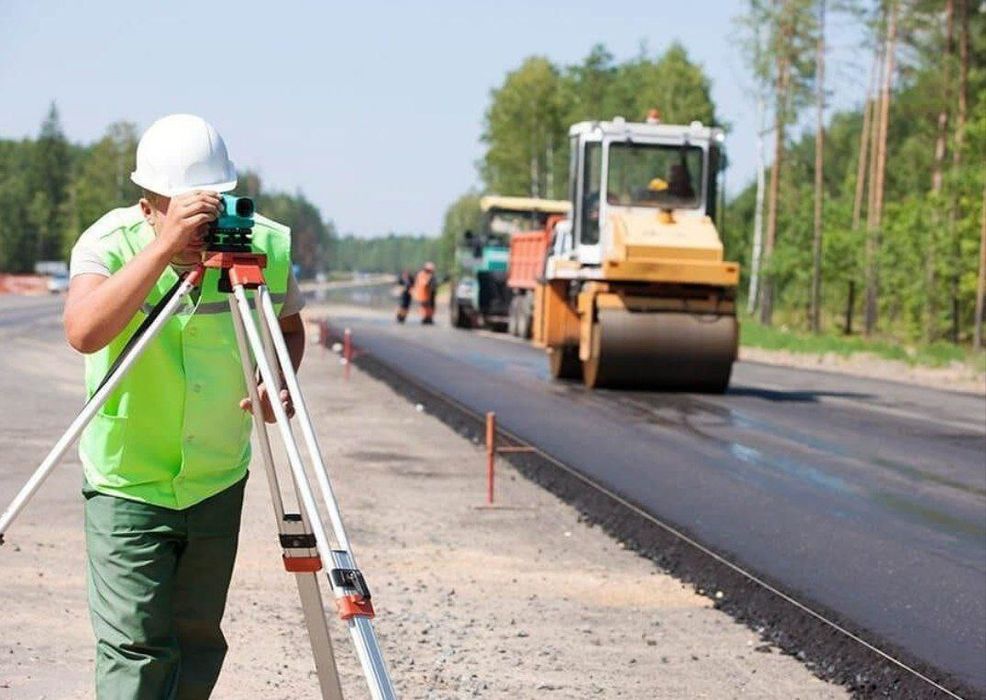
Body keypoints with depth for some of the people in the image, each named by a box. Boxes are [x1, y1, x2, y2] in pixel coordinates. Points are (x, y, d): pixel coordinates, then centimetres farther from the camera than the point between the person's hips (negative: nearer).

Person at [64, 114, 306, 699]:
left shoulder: (267, 245, -10)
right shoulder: (108, 243, -18)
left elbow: (289, 327, 11)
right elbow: (84, 331, -38)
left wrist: (277, 383, -11)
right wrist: (166, 244, -43)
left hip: (218, 481, 4)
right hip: (127, 483, -3)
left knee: (199, 640, 13)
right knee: (133, 648, -8)